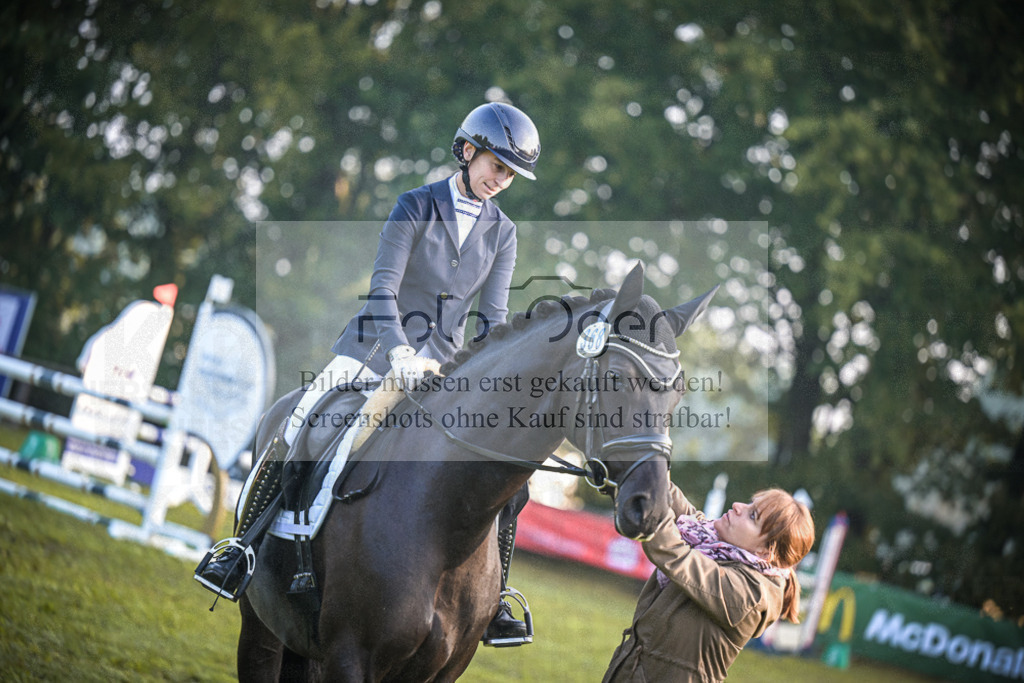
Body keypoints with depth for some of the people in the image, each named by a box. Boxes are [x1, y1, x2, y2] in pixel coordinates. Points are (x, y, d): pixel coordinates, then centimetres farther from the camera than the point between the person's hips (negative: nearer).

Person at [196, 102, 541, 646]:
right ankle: (243, 548, -9)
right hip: (377, 344, -3)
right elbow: (383, 287, -14)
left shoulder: (502, 233, 6)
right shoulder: (416, 207, -4)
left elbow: (492, 314, 2)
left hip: (443, 360, 3)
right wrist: (399, 352, -29)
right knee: (302, 425, -20)